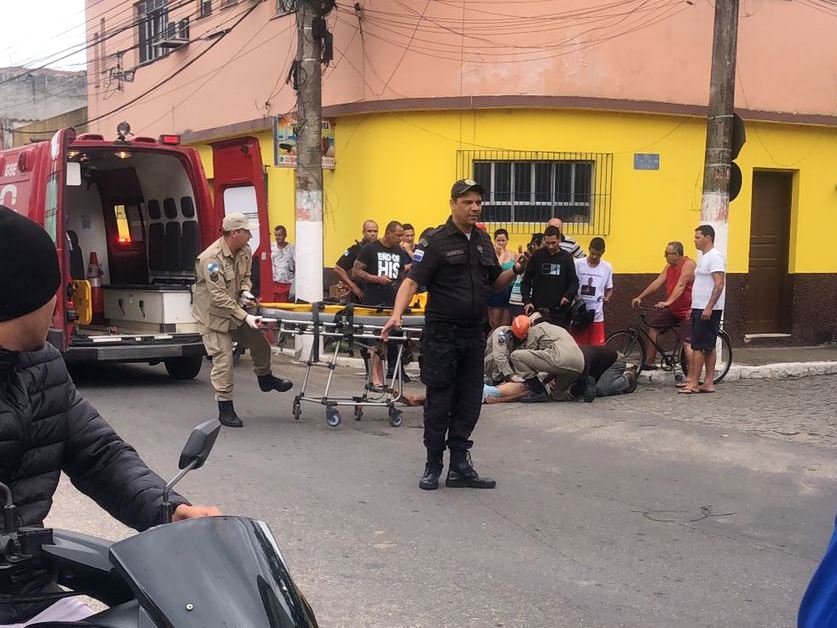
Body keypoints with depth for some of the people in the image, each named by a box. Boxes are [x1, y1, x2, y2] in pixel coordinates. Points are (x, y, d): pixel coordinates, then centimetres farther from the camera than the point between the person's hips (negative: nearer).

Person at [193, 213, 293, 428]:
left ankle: (266, 379, 42)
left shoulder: (244, 251, -4)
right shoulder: (211, 259, -29)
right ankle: (225, 409, 3)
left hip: (235, 310, 8)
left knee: (260, 342, 15)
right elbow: (219, 297, -32)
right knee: (223, 360, -8)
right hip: (213, 315, -8)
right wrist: (246, 317, -35)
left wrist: (245, 291, -10)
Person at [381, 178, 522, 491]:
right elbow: (412, 280, -17)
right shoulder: (436, 241, -9)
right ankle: (433, 465, 15)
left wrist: (516, 271, -1)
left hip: (474, 334, 6)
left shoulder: (483, 240, 11)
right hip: (442, 334, -6)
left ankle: (459, 466, 19)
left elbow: (494, 282, 19)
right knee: (439, 401, 3)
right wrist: (397, 314, -32)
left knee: (469, 402, 9)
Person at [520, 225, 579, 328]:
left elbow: (574, 282, 7)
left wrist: (568, 296, -12)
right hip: (537, 309, 0)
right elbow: (526, 281, 7)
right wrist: (527, 301, -5)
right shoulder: (537, 256, 2)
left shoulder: (566, 258, 4)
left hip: (560, 312, 0)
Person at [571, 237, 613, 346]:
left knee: (597, 348, 0)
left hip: (596, 314, 2)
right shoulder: (578, 264, -4)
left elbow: (609, 289, 14)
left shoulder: (607, 267, 4)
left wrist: (606, 298, -7)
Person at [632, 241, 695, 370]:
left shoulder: (688, 265, -18)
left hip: (687, 311, -9)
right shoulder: (669, 266, 8)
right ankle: (650, 362, 22)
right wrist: (640, 297, -2)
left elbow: (681, 285, -31)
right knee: (653, 326, 11)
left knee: (686, 344, -17)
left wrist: (668, 302, -43)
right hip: (671, 309, 9)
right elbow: (658, 282, 5)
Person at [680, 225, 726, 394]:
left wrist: (709, 307, -26)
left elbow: (719, 284, -22)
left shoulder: (714, 257, -13)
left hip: (707, 310, -10)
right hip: (699, 309, 10)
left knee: (698, 347, -9)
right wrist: (693, 308, 22)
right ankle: (708, 382, 13)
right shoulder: (704, 258, 18)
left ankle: (693, 383, -8)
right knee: (708, 347, 10)